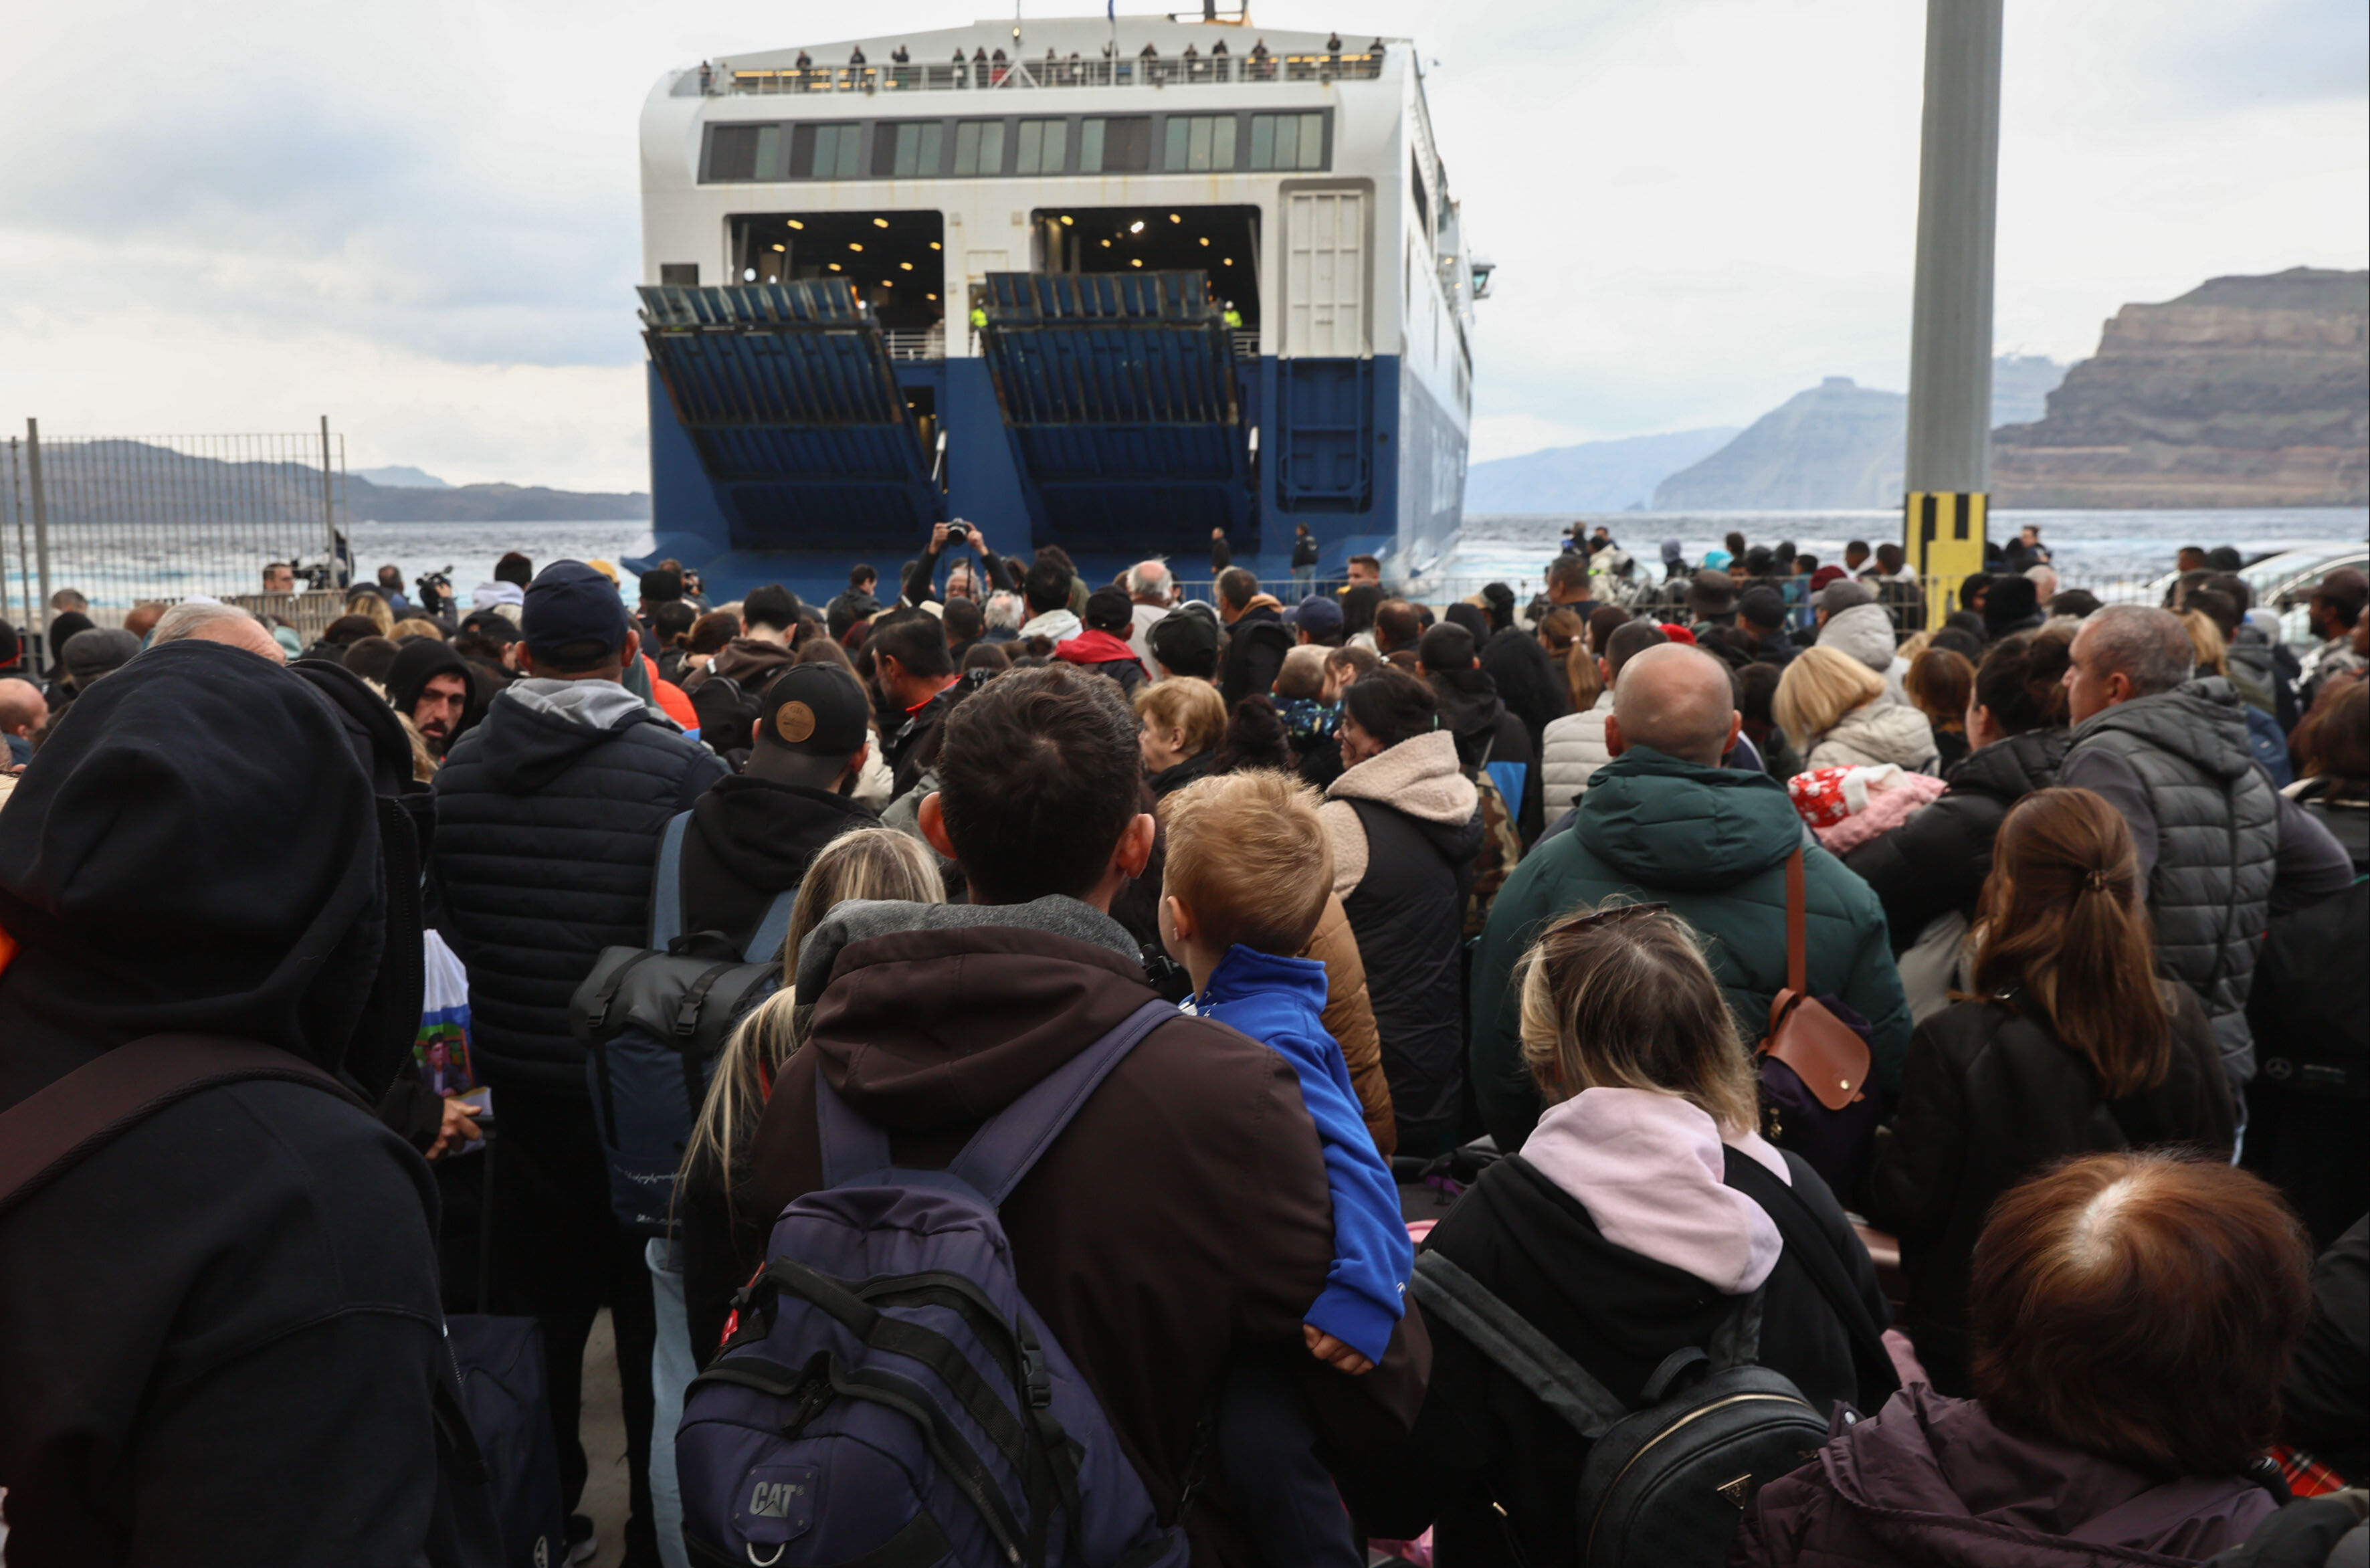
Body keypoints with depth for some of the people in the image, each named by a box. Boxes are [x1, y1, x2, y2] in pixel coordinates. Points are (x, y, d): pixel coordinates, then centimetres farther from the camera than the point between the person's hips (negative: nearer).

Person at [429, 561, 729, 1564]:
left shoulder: (462, 768, -5)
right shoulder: (684, 769, -17)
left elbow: (448, 917, 5)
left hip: (520, 1079, 3)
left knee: (540, 1306, 17)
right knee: (654, 1310, 10)